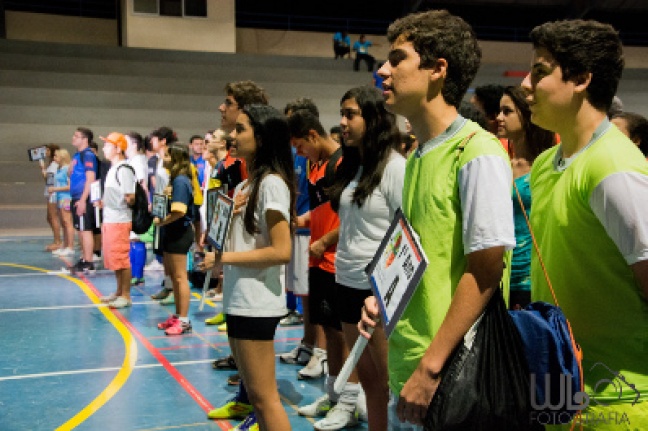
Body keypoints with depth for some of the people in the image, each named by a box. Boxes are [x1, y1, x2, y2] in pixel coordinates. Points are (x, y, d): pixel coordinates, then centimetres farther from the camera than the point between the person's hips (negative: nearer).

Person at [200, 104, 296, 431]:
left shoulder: (271, 183, -15)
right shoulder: (245, 185, 13)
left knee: (264, 397, -1)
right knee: (255, 395, 18)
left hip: (256, 303, -9)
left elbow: (281, 251, -21)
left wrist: (223, 258, -17)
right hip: (239, 300, 9)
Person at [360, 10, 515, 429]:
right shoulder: (418, 157, 10)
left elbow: (486, 269, -18)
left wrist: (431, 367, -19)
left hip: (449, 375, -8)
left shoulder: (478, 153, -15)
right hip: (407, 366, 8)